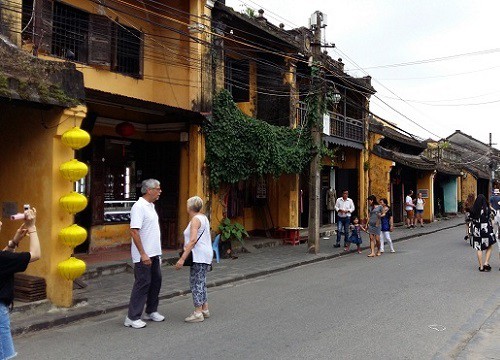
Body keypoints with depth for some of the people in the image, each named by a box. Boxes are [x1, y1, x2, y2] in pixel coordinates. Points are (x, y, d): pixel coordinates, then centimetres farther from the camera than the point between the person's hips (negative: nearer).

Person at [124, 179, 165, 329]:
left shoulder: (151, 206, 13)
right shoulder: (139, 207, -17)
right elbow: (134, 231, -23)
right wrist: (143, 254, -24)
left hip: (154, 254, 9)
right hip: (144, 255, -9)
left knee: (156, 281, 14)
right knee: (142, 284, -3)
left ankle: (151, 311, 28)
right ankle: (132, 317, 6)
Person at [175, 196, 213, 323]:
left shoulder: (195, 220, -13)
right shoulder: (203, 217, 16)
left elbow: (193, 240, -22)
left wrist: (182, 258, -24)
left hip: (199, 256, -10)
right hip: (205, 255, 10)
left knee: (196, 283, -6)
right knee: (201, 283, 15)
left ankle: (198, 313, -3)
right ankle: (205, 310, 21)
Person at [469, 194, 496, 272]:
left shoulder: (473, 209, -2)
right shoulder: (487, 209, -9)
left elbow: (472, 219, 3)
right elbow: (490, 220, -8)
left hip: (476, 230, 2)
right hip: (486, 229, -2)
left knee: (479, 249, 8)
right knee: (489, 247, 14)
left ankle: (481, 266, 10)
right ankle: (486, 263, 0)